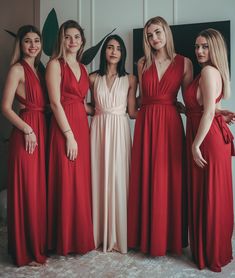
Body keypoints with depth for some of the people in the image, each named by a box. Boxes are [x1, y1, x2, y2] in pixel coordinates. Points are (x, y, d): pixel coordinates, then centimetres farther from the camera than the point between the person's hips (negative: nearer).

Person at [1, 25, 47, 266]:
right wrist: (28, 130, -16)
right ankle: (26, 251, 14)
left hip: (42, 131, 8)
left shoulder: (39, 69, 17)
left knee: (41, 188, 12)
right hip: (26, 133, -7)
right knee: (27, 191, -1)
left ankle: (39, 243, 28)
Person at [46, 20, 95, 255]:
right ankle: (66, 240, 14)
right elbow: (55, 103, -12)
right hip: (64, 129, -7)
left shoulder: (82, 68, 17)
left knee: (82, 183, 11)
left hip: (82, 127, 7)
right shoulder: (55, 64, -4)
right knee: (67, 184, -1)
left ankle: (81, 236, 25)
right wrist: (69, 135, -16)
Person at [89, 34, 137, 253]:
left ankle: (118, 234, 14)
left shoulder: (130, 79, 5)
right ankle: (100, 233, 17)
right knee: (99, 178, 4)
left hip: (120, 130, -1)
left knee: (118, 178, -1)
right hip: (98, 129, 2)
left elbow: (132, 112, 2)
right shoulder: (93, 78, 9)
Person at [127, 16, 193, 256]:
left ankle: (169, 238, 17)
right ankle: (146, 236, 19)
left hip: (170, 124, -2)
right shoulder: (143, 63, 11)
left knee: (169, 180, 1)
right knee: (145, 180, 5)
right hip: (145, 124, 3)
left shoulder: (184, 62, 4)